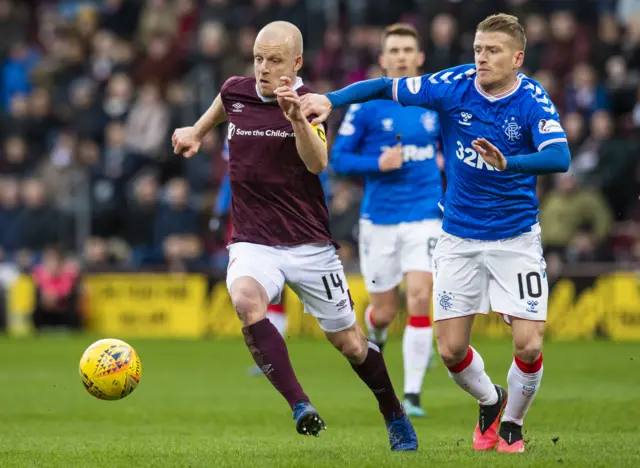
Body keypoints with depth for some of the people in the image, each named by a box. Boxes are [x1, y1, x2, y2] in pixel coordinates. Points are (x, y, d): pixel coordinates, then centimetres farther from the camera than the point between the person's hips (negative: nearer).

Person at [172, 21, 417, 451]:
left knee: (349, 342, 7)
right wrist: (196, 131, 33)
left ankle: (396, 418, 33)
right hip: (253, 242, 2)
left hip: (309, 245, -2)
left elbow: (318, 163, -30)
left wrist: (297, 119, -43)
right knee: (245, 299, -32)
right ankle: (300, 406, -35)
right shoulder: (236, 92, 1)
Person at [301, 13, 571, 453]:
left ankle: (512, 426, 18)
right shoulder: (454, 85, -9)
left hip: (516, 238, -2)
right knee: (451, 349, 1)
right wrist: (330, 99, -15)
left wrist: (509, 162, -47)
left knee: (529, 346, -11)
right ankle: (490, 401, 34)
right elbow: (385, 87, -2)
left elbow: (560, 157, -31)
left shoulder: (533, 100, -15)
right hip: (459, 236, 2)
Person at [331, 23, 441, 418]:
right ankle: (375, 338, 46)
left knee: (420, 299, -17)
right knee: (384, 312, 6)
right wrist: (378, 164, -17)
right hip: (379, 219, -1)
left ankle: (413, 395, -11)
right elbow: (339, 158, -2)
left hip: (425, 217, 1)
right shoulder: (367, 106, -4)